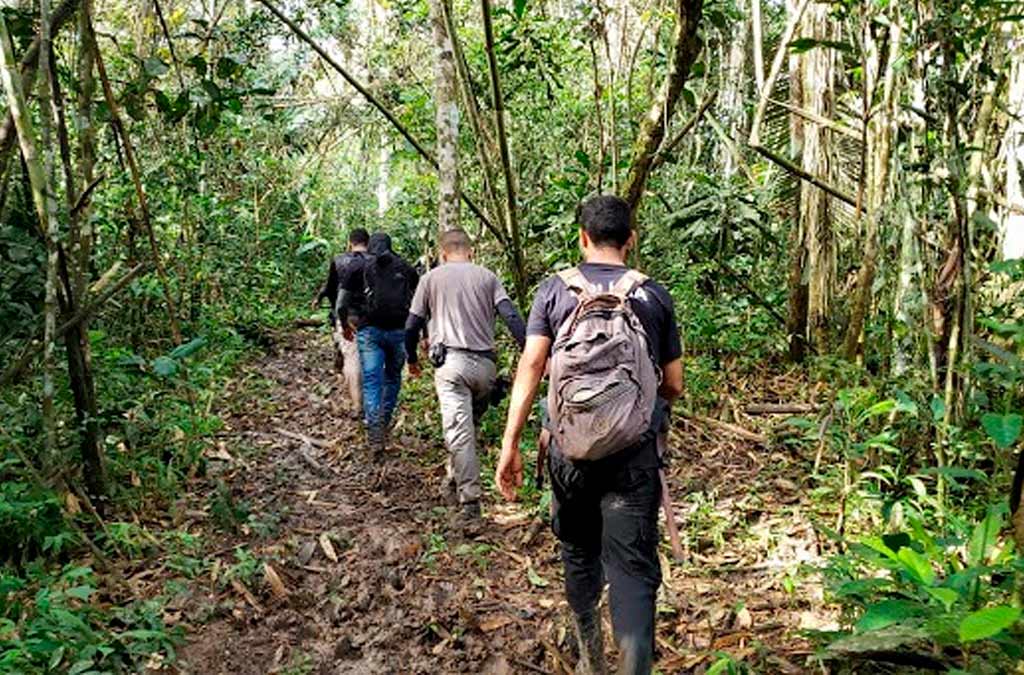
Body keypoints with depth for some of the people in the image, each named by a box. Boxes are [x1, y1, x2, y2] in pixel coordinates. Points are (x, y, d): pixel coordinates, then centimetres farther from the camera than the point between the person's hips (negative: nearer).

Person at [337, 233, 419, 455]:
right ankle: (385, 423, 26)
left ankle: (375, 436, -13)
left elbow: (341, 305, 6)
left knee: (371, 382, -3)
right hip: (399, 330, 1)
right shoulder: (406, 268, 11)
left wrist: (345, 326, 25)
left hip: (369, 330, -1)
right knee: (392, 378, 20)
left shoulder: (358, 268, 8)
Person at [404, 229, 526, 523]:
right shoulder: (487, 277, 12)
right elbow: (511, 317, -1)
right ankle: (454, 482, 26)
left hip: (451, 362, -3)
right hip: (485, 364, 3)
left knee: (459, 431, -7)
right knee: (468, 426, 19)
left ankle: (470, 501, -12)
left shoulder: (431, 278, 9)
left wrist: (412, 359, 25)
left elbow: (412, 326, 10)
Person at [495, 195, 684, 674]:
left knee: (579, 550, 21)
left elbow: (530, 366, -7)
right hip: (634, 454, -1)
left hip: (570, 447, 2)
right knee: (632, 567, 1)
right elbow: (673, 386, 5)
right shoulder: (654, 295, 2)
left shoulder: (554, 290, 1)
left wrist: (510, 443, -6)